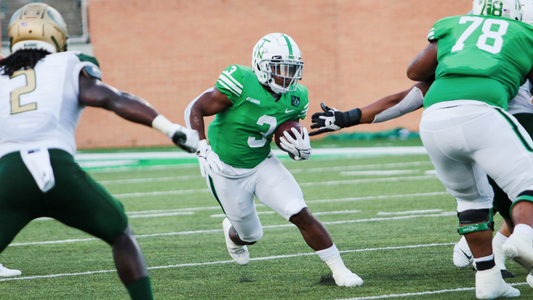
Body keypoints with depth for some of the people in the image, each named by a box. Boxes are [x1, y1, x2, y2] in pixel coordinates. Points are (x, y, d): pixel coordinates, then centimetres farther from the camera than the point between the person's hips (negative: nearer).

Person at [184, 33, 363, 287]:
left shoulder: (294, 99, -7)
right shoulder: (241, 84, -25)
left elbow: (286, 138, 7)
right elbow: (195, 109, -18)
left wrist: (300, 150, -17)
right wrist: (203, 150, -28)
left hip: (263, 165, 4)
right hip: (227, 172, -4)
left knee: (301, 214, -14)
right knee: (251, 235, 11)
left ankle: (339, 270, -5)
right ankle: (232, 232, 49)